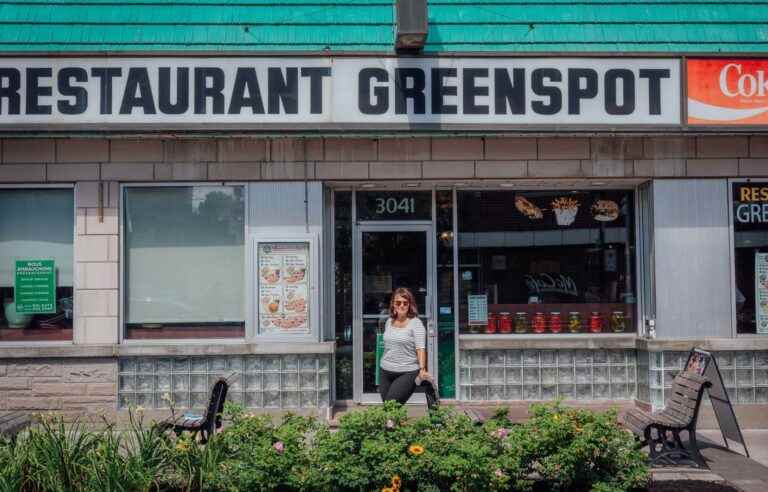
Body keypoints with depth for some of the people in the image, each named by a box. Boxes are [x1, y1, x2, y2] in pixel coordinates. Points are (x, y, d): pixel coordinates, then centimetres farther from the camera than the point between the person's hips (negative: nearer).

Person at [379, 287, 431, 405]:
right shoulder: (389, 321, 10)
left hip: (407, 373, -6)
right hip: (386, 372, 6)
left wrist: (422, 369, -28)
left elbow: (420, 348, -17)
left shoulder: (416, 323, -8)